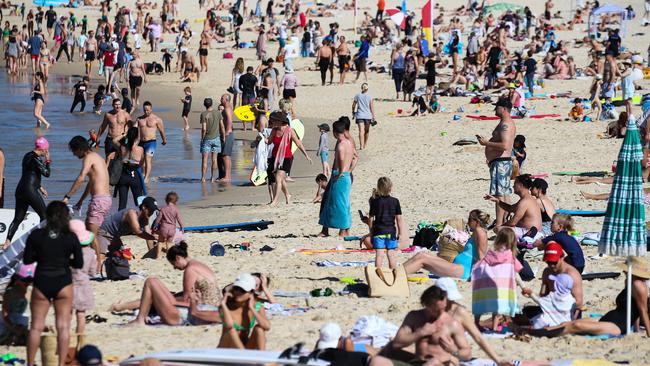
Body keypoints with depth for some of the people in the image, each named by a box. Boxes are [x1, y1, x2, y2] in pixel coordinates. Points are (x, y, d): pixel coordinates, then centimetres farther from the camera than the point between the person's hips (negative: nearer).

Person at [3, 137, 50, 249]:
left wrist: (39, 187, 29)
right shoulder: (36, 158, -12)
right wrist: (48, 161, 2)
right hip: (30, 190, -9)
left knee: (18, 218, 8)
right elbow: (47, 173, -11)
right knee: (44, 215, 5)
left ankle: (7, 242, 0)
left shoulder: (27, 156, 16)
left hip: (20, 189, 9)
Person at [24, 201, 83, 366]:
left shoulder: (36, 235, -7)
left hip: (41, 283, 1)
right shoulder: (71, 238, -8)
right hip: (63, 284, -1)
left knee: (36, 326, 10)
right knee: (63, 326, 6)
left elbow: (27, 259, -2)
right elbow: (79, 264, -2)